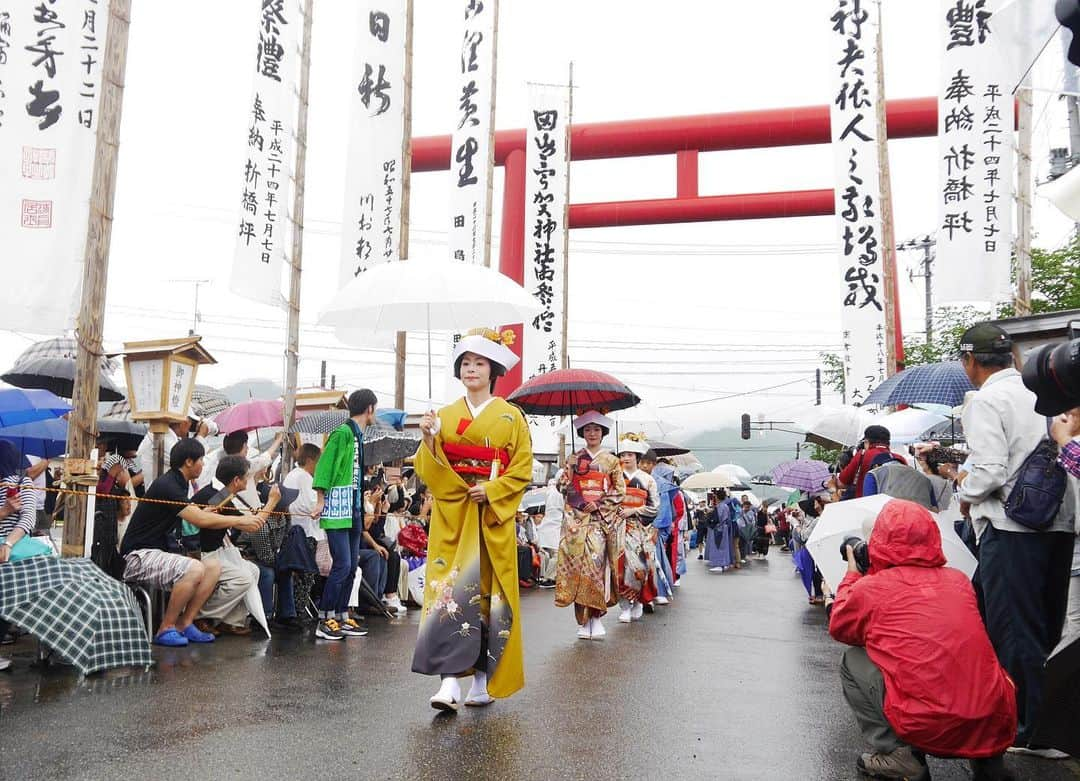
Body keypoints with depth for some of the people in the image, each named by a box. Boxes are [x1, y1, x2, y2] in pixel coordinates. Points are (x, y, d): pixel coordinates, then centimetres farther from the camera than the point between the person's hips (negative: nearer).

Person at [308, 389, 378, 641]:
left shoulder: (357, 435, 17)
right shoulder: (343, 432, -10)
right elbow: (325, 466, -15)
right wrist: (320, 500, -19)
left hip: (353, 511, 9)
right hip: (338, 510, -9)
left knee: (351, 566, 10)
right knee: (342, 565, -11)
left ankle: (342, 618, 17)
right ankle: (324, 620, -4)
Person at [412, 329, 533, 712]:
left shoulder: (511, 417, 6)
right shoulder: (445, 415, 11)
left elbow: (522, 468, 0)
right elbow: (427, 469, 5)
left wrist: (490, 490, -13)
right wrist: (429, 439, -14)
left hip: (493, 515, -1)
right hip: (451, 513, 1)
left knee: (489, 591, 0)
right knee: (449, 587, -10)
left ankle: (484, 677, 11)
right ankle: (449, 679, -11)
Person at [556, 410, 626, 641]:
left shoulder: (611, 461, 11)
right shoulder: (574, 460, 14)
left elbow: (619, 490, 6)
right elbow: (564, 485, 7)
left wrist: (599, 505, -7)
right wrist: (581, 502, -8)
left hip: (602, 517, -1)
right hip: (576, 518, 1)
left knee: (596, 561, -13)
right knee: (577, 561, -8)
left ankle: (596, 617, -6)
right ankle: (583, 620, -4)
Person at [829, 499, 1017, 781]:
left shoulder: (869, 588, -1)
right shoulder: (959, 580, 12)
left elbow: (838, 628, 19)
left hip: (930, 728, -5)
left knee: (852, 662, 16)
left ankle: (895, 752, 3)